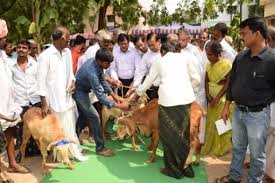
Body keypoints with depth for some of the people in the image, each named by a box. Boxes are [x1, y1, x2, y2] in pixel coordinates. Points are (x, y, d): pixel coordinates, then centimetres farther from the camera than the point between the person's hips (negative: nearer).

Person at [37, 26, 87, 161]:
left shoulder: (67, 52, 5)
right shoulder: (45, 56, -15)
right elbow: (41, 81, -13)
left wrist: (72, 82, -4)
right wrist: (44, 104, -14)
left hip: (67, 97, 6)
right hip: (54, 99, -6)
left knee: (70, 127, 15)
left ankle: (75, 152, 29)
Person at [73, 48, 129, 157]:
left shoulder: (97, 63, -12)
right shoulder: (92, 72, -38)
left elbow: (102, 80, 2)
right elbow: (100, 97, -35)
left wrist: (113, 95, -1)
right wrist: (118, 105, -31)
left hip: (83, 90, 9)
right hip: (79, 92, -9)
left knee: (83, 116, 19)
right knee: (94, 117, -8)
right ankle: (100, 148, 1)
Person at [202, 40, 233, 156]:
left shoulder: (227, 64, -15)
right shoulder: (209, 65, 6)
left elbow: (228, 83, -16)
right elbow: (207, 81, 8)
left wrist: (218, 97, -18)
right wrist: (207, 94, -7)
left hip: (223, 98, -6)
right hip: (212, 98, 6)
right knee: (211, 123, 10)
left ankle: (222, 148, 18)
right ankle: (211, 146, 25)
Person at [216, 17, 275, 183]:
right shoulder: (240, 57, 0)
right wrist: (227, 106, 11)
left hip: (258, 114, -5)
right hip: (238, 111, 6)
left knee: (257, 153, 13)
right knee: (238, 147, 22)